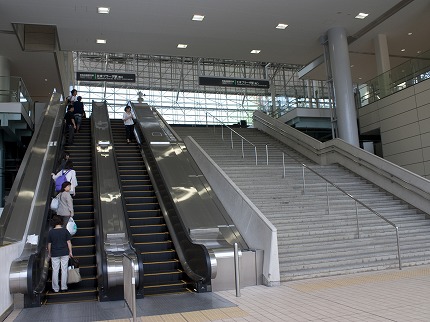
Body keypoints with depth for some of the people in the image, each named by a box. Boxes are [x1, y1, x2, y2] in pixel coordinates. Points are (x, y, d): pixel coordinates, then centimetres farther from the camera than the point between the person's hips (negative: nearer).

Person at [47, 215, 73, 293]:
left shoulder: (51, 232, -3)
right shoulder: (65, 230, -5)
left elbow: (49, 244, 2)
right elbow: (68, 242, -4)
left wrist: (49, 253, 14)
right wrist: (70, 252, 4)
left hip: (54, 254, 0)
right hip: (64, 253, 0)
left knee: (55, 271, 8)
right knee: (64, 270, 6)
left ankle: (56, 288, 12)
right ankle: (64, 287, 10)